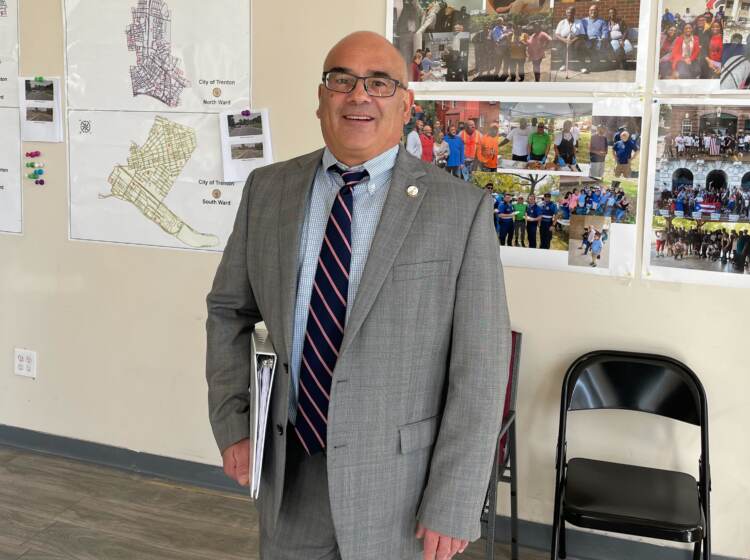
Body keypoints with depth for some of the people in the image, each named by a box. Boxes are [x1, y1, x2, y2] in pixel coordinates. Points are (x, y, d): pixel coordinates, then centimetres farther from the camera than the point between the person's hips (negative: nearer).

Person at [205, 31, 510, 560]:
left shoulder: (461, 208, -11)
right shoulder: (267, 189, 1)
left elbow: (479, 368, -11)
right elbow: (228, 309, 11)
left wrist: (452, 506, -13)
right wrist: (232, 426, 2)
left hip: (397, 477, -3)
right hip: (289, 468, 3)